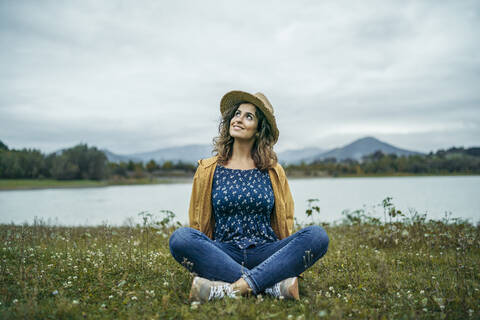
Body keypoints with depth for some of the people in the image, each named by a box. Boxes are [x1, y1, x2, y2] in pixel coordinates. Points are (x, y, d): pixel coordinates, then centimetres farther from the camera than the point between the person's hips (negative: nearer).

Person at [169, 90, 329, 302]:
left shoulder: (273, 172, 12)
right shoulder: (209, 170, 10)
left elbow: (286, 223, 14)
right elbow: (198, 224, 12)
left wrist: (292, 260, -1)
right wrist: (198, 257, -3)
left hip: (266, 255, 1)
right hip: (223, 255, -1)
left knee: (317, 235, -25)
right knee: (180, 238, -29)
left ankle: (228, 289, -34)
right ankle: (273, 285, -31)